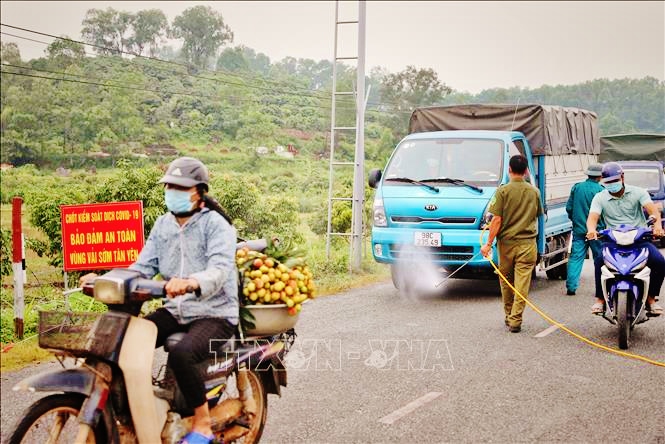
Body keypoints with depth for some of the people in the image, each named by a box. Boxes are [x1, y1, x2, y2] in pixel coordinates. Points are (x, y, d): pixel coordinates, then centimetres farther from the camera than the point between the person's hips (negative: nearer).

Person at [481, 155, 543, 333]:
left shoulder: (503, 191, -7)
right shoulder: (534, 191, 3)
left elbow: (497, 219, -11)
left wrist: (488, 243, -7)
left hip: (506, 242, -1)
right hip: (527, 243, 1)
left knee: (506, 281, 14)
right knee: (522, 282, -1)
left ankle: (509, 316, 25)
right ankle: (515, 320, -6)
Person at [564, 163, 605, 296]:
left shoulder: (577, 187, 2)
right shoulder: (601, 190, -10)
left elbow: (569, 207, 7)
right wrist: (604, 225, 8)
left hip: (579, 229, 3)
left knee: (575, 257, 4)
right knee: (599, 259, 8)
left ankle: (571, 287, -2)